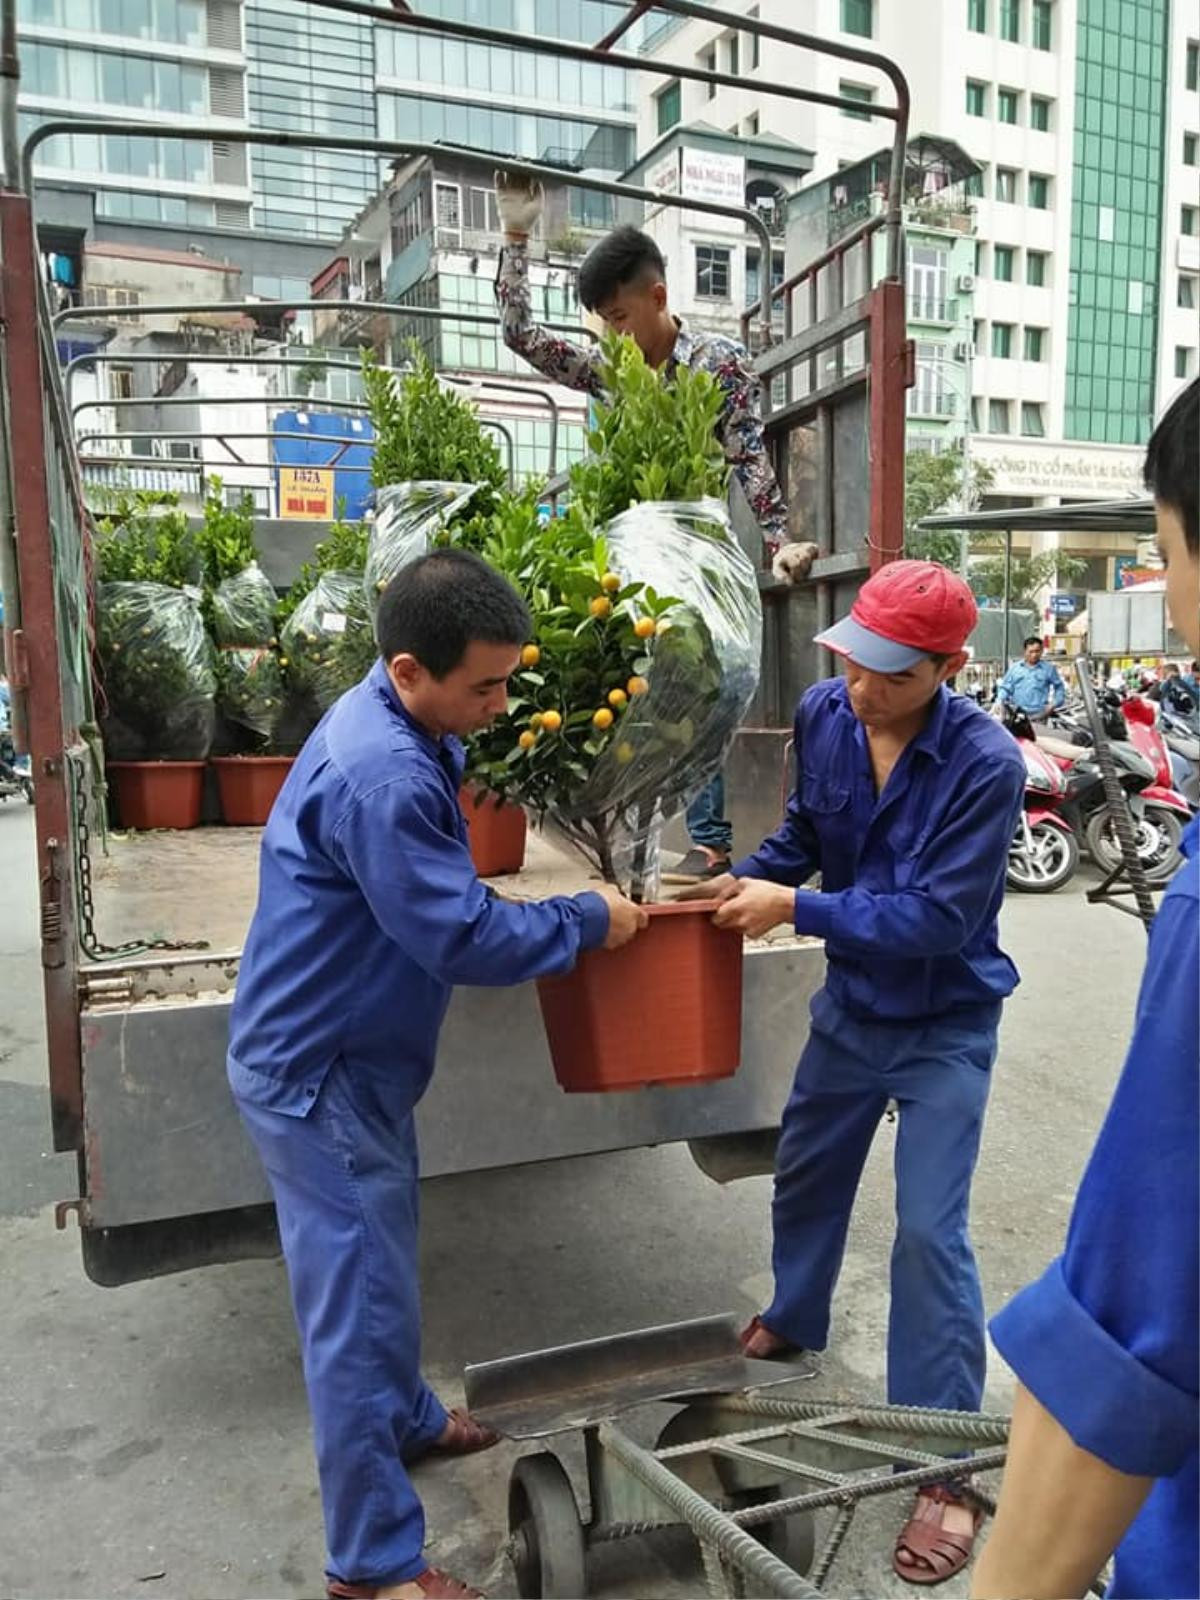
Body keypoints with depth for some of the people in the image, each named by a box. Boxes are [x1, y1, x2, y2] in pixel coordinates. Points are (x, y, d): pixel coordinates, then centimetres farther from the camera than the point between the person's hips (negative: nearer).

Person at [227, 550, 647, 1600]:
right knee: (358, 1299, 2)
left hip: (351, 1055, 10)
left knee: (379, 1267, 26)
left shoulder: (400, 730, 3)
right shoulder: (381, 776, -30)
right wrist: (587, 921, -15)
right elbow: (461, 937, -28)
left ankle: (409, 1421, 48)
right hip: (316, 1075, -10)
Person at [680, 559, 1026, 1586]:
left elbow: (937, 918, -29)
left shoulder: (986, 764, -29)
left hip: (946, 1026, -5)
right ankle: (794, 1322, 51)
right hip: (851, 1005, 6)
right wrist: (741, 881, -17)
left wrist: (794, 910, -30)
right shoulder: (823, 716, -13)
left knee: (930, 1233, -4)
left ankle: (947, 1470, 14)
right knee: (805, 1176, 22)